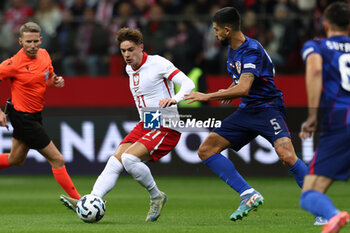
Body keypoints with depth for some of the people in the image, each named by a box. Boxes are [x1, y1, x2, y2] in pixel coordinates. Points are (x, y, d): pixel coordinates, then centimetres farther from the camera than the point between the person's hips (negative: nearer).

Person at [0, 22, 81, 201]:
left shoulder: (44, 55, 0)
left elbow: (48, 79, 18)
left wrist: (55, 82, -6)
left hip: (35, 115, 8)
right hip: (23, 117, -8)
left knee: (16, 160, 23)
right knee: (57, 160, -7)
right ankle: (77, 200, 1)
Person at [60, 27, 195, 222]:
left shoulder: (158, 64, -11)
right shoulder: (130, 69, 13)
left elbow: (188, 84, -19)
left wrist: (174, 99, -37)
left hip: (166, 127, -8)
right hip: (144, 126, 8)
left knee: (129, 158, -25)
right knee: (114, 161, -11)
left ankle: (156, 197, -6)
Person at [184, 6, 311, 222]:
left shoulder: (252, 50, -19)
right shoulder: (233, 50, 10)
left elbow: (244, 88, -30)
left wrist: (208, 96, -24)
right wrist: (229, 91, 11)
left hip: (268, 109, -9)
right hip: (247, 112, 9)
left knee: (286, 156, -30)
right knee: (206, 150, -1)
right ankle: (249, 196, -5)